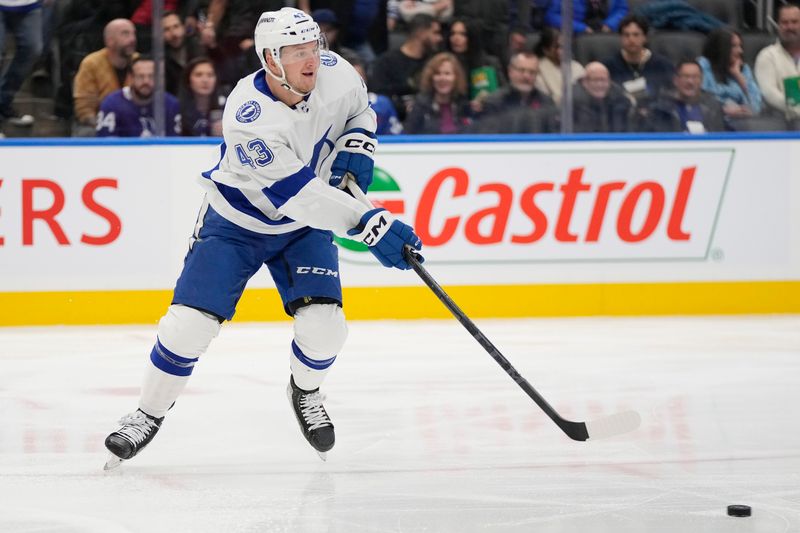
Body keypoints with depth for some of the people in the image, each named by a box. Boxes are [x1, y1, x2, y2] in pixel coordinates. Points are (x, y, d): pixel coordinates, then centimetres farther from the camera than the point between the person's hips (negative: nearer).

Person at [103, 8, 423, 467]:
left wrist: (356, 150, -12)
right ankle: (150, 414, 12)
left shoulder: (334, 72, -17)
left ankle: (306, 393, 19)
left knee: (324, 325, -14)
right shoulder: (248, 118, -34)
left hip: (304, 226, 4)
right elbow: (299, 195, -38)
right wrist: (369, 224, -44)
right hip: (235, 223, -4)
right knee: (189, 323, -12)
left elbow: (360, 110, 8)